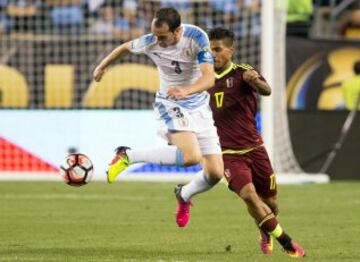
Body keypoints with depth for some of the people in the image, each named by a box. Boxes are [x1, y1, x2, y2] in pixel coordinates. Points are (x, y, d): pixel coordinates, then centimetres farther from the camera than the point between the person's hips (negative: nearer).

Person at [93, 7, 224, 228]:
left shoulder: (197, 37, -20)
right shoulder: (149, 42, -16)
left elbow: (209, 78, -29)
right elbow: (126, 47, 8)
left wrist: (186, 90, -49)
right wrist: (102, 66, 23)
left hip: (200, 108, 2)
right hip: (171, 105, -2)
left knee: (215, 173, -4)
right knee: (191, 156, -31)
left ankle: (184, 195, 29)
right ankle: (128, 157, -16)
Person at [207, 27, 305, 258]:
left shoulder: (242, 73, -7)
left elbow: (266, 91, -29)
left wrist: (256, 81, -50)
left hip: (254, 149, -1)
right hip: (229, 154, 2)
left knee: (270, 201, 7)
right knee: (248, 194, -21)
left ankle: (266, 232, 43)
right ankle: (287, 243, -13)